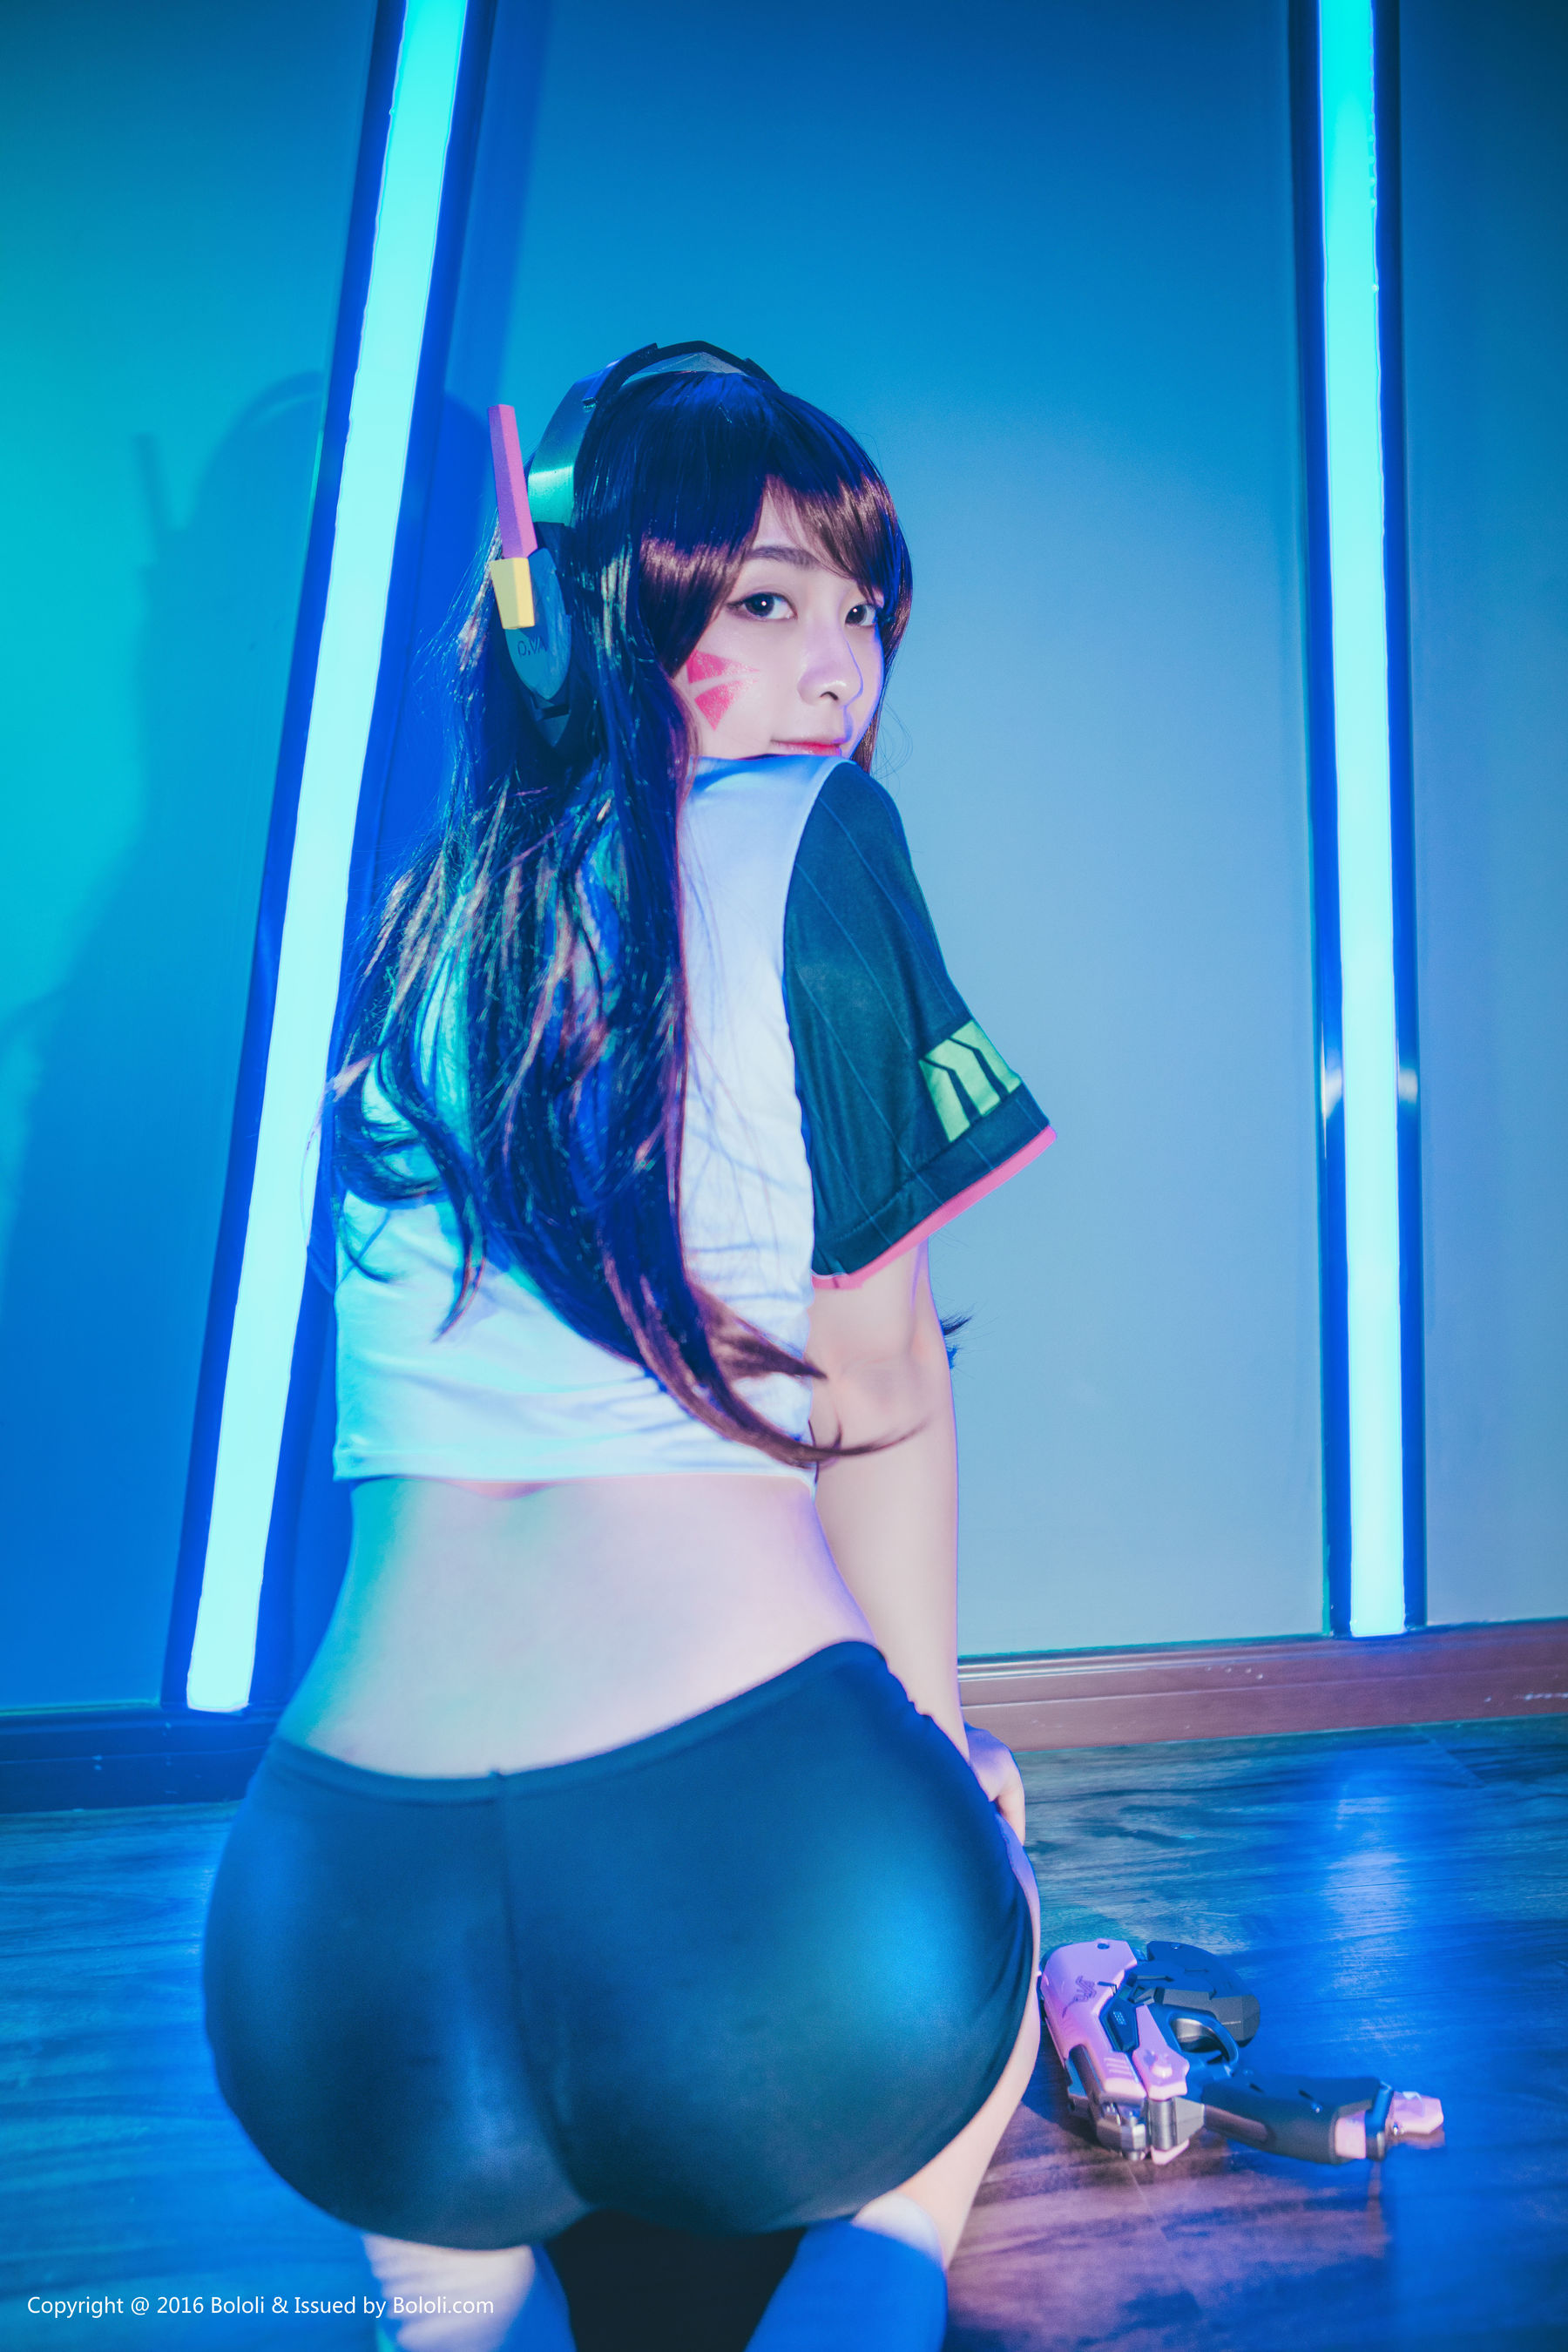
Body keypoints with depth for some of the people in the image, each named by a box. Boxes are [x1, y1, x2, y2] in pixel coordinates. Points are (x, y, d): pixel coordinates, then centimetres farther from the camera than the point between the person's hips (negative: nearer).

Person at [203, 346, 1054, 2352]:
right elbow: (877, 1389, -3)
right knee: (959, 1913, 34)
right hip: (748, 1847, -5)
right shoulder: (809, 841, -4)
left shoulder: (418, 920, 14)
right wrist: (939, 1740, 16)